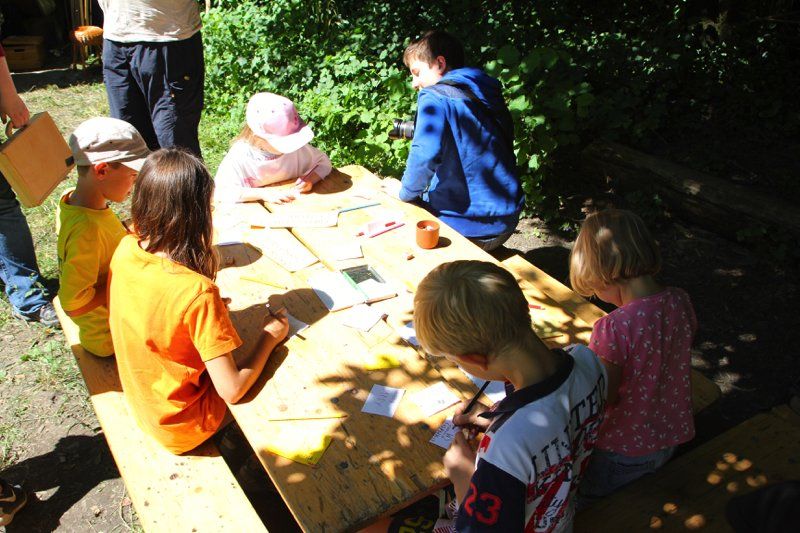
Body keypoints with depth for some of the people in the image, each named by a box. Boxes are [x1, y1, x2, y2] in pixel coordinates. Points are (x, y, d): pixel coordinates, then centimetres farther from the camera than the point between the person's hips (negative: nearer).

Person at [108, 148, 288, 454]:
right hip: (180, 427, -6)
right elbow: (232, 391, -28)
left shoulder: (126, 249, -14)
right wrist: (270, 336, -15)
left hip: (139, 399, 6)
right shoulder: (197, 292, -36)